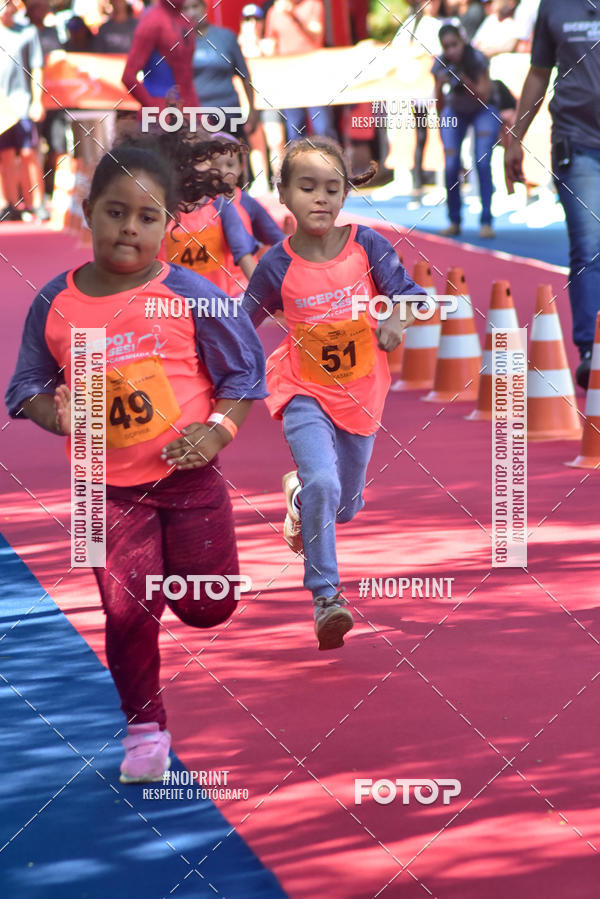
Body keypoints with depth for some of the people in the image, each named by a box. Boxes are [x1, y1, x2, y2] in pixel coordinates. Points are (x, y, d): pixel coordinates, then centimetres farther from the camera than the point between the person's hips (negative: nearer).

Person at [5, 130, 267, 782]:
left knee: (207, 609, 8)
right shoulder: (55, 304, -5)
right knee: (127, 612, -3)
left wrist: (217, 430, -15)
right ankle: (144, 728, 18)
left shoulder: (189, 295, -11)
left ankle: (177, 568, 45)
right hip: (110, 488, 0)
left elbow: (244, 367, -2)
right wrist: (58, 415, -16)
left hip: (187, 478, 0)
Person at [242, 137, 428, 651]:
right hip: (305, 391, -2)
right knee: (322, 484, -25)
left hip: (360, 394, 2)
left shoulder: (366, 246, -12)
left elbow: (409, 291, -12)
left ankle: (298, 488, 52)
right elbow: (241, 325, -1)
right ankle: (326, 597, -15)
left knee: (346, 507, 15)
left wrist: (399, 317, -33)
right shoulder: (278, 266, -13)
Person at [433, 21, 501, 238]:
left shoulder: (477, 60, -26)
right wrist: (441, 84, -33)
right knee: (451, 167, -11)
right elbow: (439, 105, -15)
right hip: (455, 113, 2)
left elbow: (484, 96, -28)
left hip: (483, 112, -2)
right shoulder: (441, 66, -19)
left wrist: (465, 80, -40)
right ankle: (454, 222, 1)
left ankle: (486, 222, -17)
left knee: (482, 162, -18)